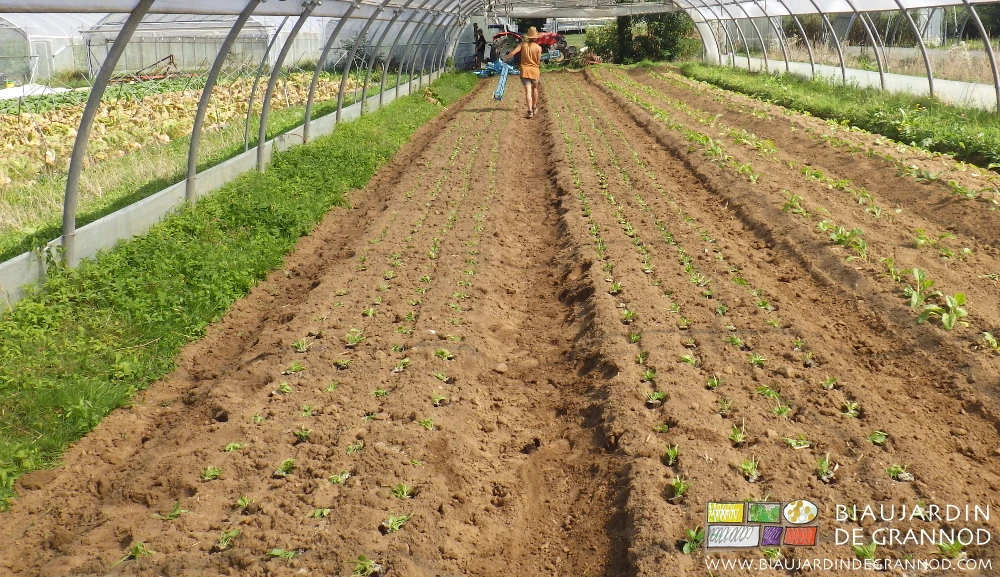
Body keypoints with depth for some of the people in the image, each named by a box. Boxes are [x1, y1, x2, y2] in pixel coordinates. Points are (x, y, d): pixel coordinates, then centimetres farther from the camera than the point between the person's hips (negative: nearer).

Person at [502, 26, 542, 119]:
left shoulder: (523, 44, -3)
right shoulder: (538, 48, -6)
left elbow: (512, 53, -11)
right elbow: (538, 62, -4)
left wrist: (504, 60, -2)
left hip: (524, 70, 0)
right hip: (535, 70, 0)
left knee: (528, 91, -5)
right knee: (534, 89, 24)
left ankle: (530, 111, -18)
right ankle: (534, 107, 37)